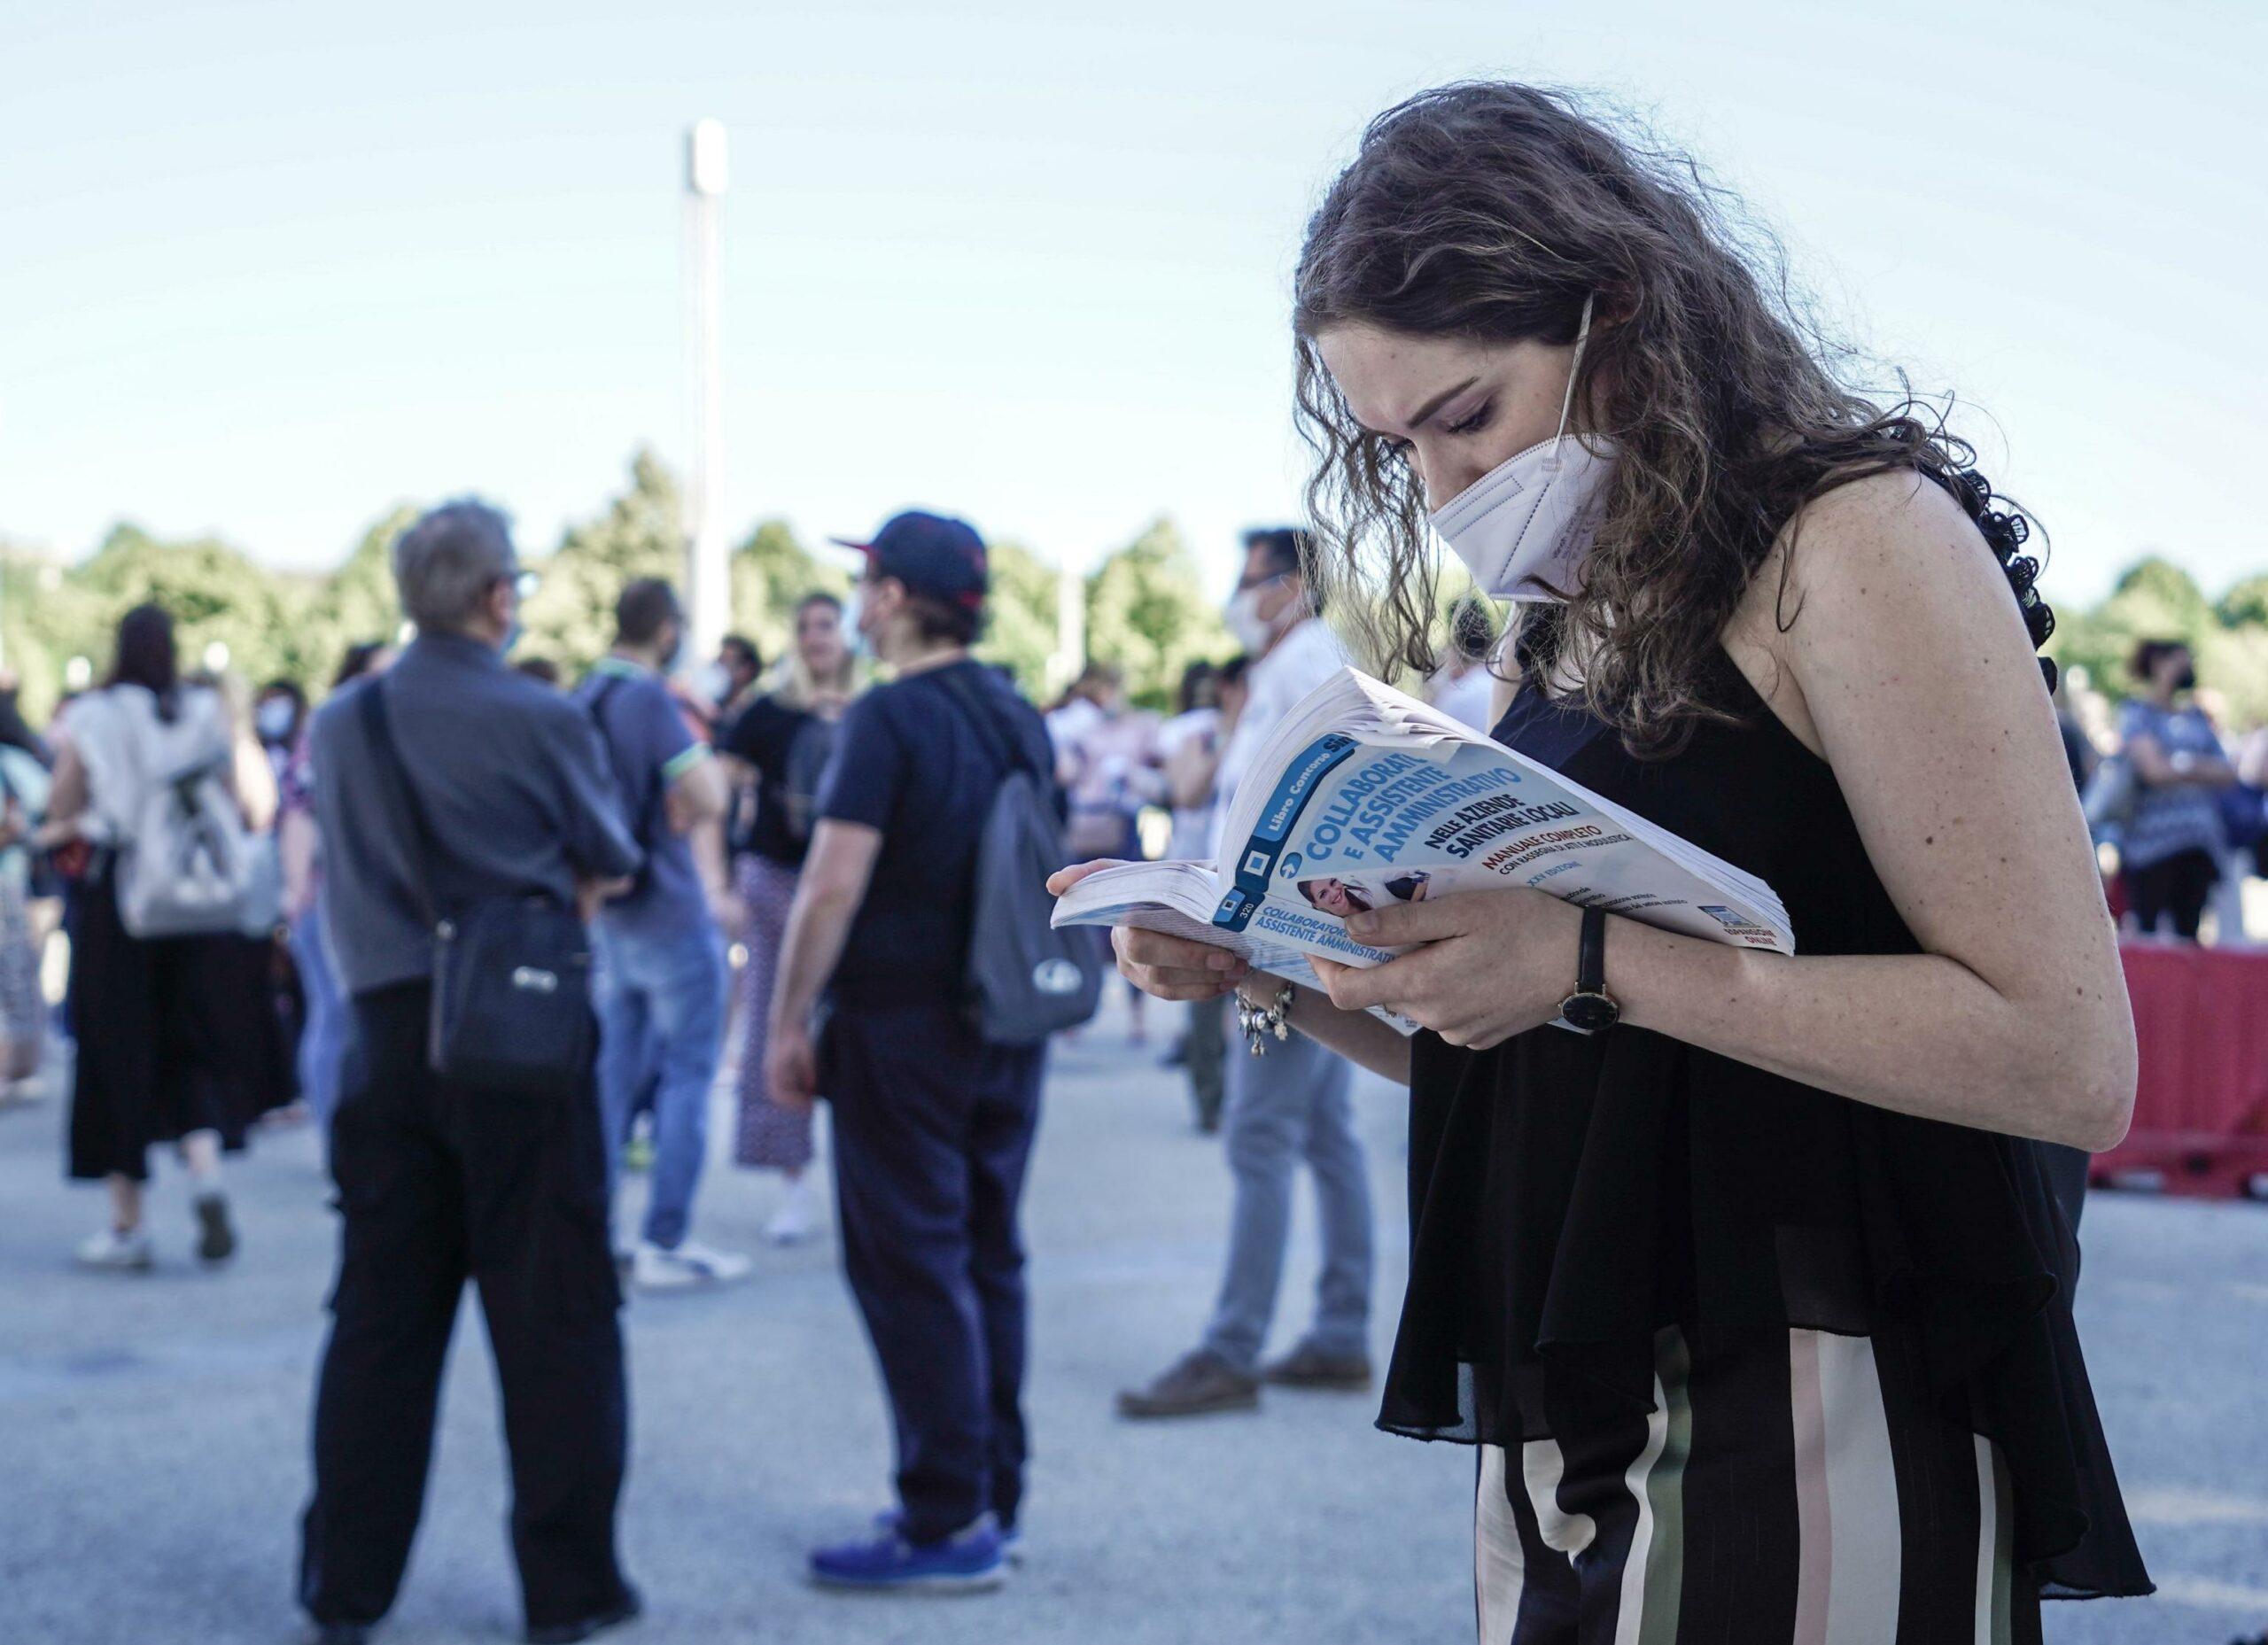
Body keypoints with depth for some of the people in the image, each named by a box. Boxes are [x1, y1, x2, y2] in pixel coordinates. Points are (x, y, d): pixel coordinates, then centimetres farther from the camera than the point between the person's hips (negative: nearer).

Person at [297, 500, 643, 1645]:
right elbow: (608, 869, 1)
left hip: (388, 1035, 4)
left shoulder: (339, 724, 3)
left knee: (380, 1315, 12)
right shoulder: (542, 723, -10)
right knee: (552, 1318, 5)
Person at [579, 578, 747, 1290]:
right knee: (688, 1077, -1)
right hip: (673, 917, -8)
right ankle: (666, 1243, -2)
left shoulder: (587, 697, 9)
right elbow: (708, 800, -22)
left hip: (614, 916, 8)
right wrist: (707, 753, -3)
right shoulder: (650, 698, -17)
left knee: (616, 1071, 13)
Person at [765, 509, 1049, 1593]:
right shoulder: (1019, 719, 11)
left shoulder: (890, 718, -14)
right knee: (987, 1260, 13)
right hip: (1008, 1028, 8)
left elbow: (834, 884, -18)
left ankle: (947, 1524, -1)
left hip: (902, 1025, -8)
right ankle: (994, 1498, 20)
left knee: (911, 1267, -3)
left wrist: (788, 1021, -11)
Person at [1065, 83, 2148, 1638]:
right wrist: (1279, 975, 3)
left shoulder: (1856, 538, -10)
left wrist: (1596, 959, -21)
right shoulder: (1571, 630, 14)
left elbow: (2071, 1060, -18)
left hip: (1814, 1437, -7)